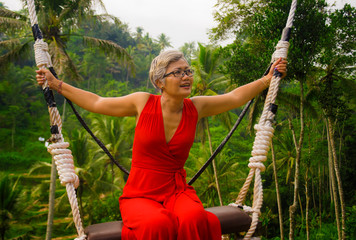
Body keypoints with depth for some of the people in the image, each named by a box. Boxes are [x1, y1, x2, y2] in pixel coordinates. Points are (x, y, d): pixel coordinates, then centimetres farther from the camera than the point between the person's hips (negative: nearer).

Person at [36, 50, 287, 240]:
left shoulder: (196, 107, 2)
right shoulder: (143, 103, -4)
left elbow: (234, 97, 16)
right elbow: (97, 103, 9)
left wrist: (268, 79, 16)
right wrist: (56, 84, 13)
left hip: (177, 191, 2)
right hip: (140, 195, -2)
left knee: (194, 218, -33)